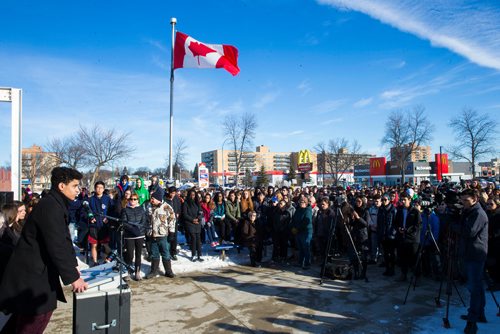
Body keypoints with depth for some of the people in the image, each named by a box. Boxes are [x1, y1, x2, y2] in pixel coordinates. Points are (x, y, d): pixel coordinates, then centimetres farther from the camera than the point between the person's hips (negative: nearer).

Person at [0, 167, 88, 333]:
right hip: (31, 274, -10)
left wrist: (73, 266, 11)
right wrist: (73, 277, -21)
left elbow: (64, 239, 15)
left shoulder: (57, 204, 10)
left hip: (39, 270, 10)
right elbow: (57, 247, -26)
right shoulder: (50, 207, -22)